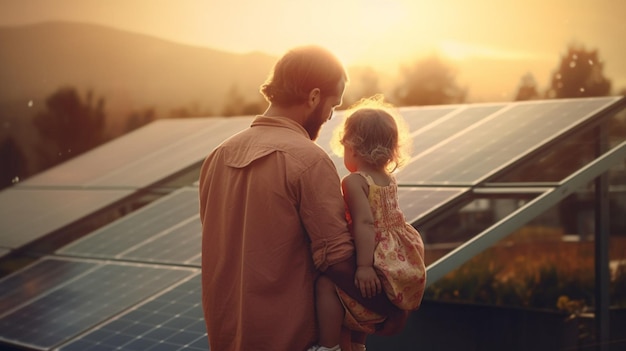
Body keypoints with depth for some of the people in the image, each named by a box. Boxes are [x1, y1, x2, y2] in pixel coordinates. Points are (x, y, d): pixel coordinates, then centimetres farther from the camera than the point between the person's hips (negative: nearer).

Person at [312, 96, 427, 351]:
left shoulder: (354, 181, -14)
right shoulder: (389, 180, 11)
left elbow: (365, 224, -25)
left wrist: (364, 267, -29)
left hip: (381, 269, -10)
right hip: (403, 265, 10)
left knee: (327, 283, -17)